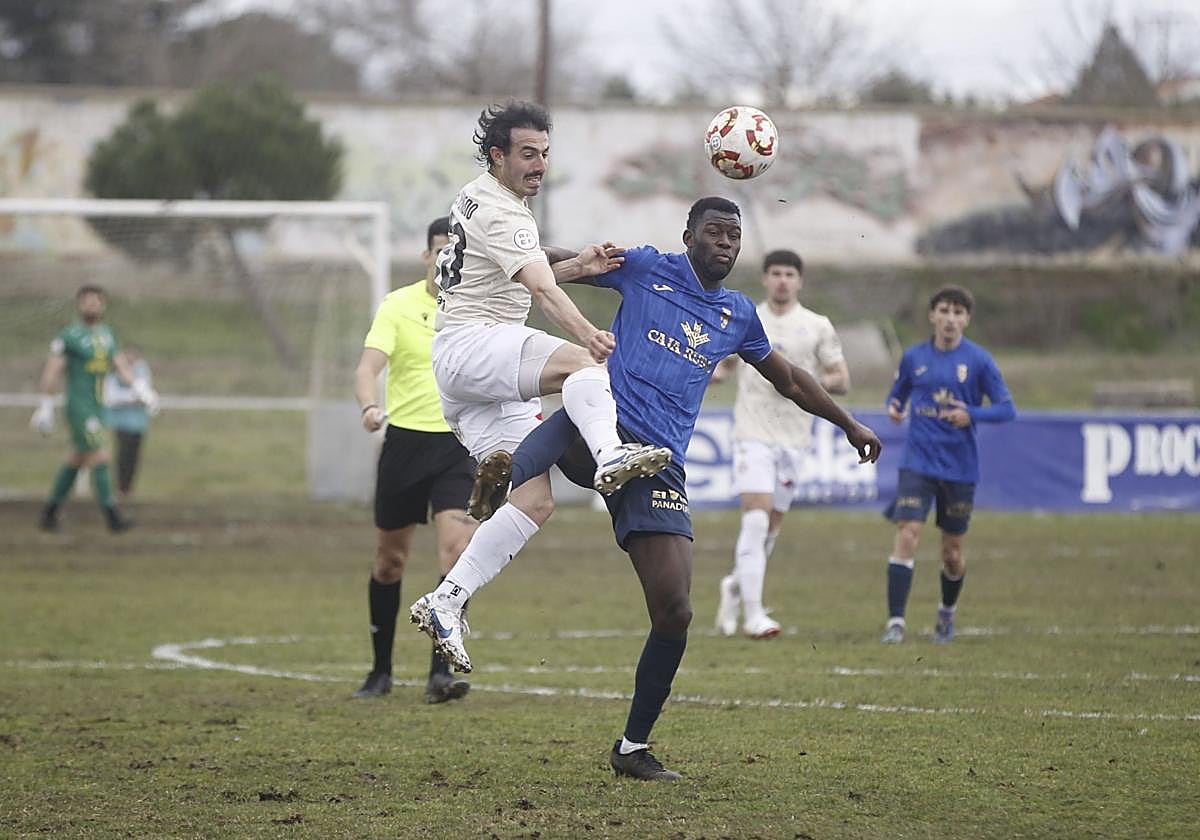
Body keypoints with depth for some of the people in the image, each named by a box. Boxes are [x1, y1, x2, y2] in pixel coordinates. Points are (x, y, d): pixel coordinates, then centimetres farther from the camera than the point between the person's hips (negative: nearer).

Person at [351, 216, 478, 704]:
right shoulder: (398, 307, -3)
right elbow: (368, 367, -14)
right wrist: (369, 407, -34)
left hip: (459, 445, 1)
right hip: (405, 440, -1)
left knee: (456, 549, -17)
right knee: (390, 559, 8)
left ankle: (441, 673, -18)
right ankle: (381, 670, 25)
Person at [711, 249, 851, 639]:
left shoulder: (818, 327, 6)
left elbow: (842, 381, 6)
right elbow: (726, 362, 19)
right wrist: (712, 373, -4)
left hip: (793, 437, 2)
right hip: (752, 432, -2)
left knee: (771, 526, 8)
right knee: (756, 517, -16)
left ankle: (736, 585, 35)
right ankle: (753, 614, -19)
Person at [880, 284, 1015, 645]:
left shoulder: (979, 360, -2)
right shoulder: (914, 357, 5)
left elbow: (1006, 409, -3)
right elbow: (898, 395, 19)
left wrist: (971, 415, -21)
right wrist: (894, 408, -5)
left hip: (960, 467, -1)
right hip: (918, 462, 1)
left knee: (952, 552, 8)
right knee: (906, 534, -17)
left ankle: (947, 611, 37)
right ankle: (895, 621, -15)